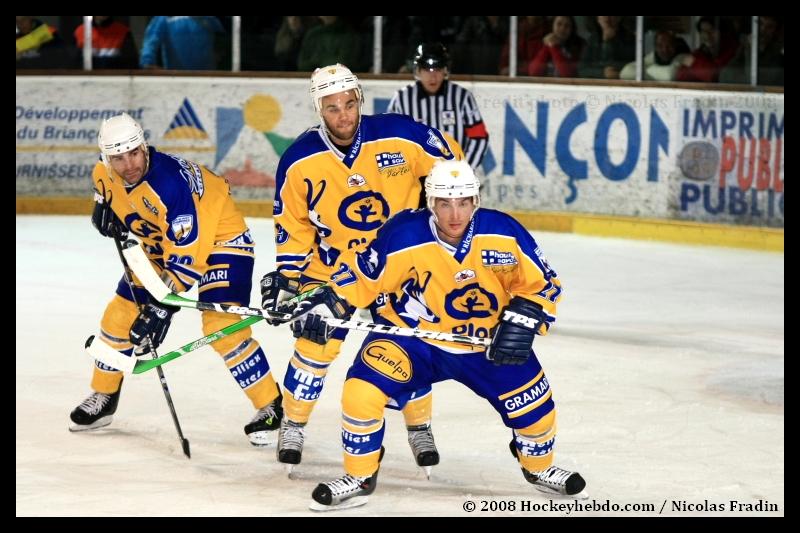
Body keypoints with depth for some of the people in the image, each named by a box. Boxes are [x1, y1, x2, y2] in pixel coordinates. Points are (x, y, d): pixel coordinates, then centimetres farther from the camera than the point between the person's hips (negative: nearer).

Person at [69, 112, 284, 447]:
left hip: (221, 240, -8)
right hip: (161, 244, 8)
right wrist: (104, 208, -9)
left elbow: (187, 256, -35)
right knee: (119, 316, 8)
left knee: (222, 327, -23)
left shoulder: (170, 183, -37)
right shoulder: (105, 174, -13)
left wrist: (162, 306, -37)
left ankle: (271, 408, -10)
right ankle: (103, 397, 30)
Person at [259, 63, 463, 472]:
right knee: (317, 342, -4)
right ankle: (293, 424, 15)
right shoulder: (300, 162, -16)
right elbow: (292, 223, -3)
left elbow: (447, 162, -5)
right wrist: (287, 274, -4)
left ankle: (420, 428, 17)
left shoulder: (400, 137, -22)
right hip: (331, 265, 0)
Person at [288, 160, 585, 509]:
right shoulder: (402, 237, -23)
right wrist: (325, 304, -21)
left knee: (533, 401, -2)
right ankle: (359, 478, 1)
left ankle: (540, 468, 32)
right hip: (411, 335, -2)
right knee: (362, 391, -21)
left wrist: (522, 320, -20)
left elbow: (540, 283, -6)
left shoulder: (505, 234, -17)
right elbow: (359, 273, -10)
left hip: (485, 342, 2)